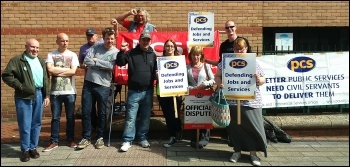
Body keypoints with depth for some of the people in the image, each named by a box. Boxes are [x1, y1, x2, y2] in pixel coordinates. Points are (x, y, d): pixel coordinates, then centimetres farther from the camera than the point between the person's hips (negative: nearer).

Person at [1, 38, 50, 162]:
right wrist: (21, 86, -14)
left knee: (36, 124, 10)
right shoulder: (17, 60, -2)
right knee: (25, 125, 1)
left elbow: (46, 79, 15)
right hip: (24, 97, -4)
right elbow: (6, 75, -8)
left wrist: (47, 95, 8)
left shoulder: (41, 62, 15)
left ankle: (33, 147, 22)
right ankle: (25, 150, 15)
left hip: (39, 95, 5)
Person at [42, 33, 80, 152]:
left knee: (70, 117, 8)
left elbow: (73, 71, -9)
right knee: (55, 117, 7)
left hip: (70, 91, 0)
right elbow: (50, 70, -11)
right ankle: (54, 141, 16)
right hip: (55, 91, 0)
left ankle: (70, 139, 21)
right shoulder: (51, 55, 4)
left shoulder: (72, 55, 3)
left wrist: (57, 71, -8)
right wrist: (66, 69, -7)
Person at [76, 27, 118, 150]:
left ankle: (100, 137, 24)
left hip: (103, 85, -2)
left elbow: (111, 66, -17)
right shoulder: (96, 47, 5)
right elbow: (86, 60, -7)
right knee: (86, 112, 5)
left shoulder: (116, 52, 0)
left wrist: (96, 61, -9)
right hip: (88, 83, 2)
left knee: (102, 113, 8)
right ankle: (86, 137, 18)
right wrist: (103, 65, -12)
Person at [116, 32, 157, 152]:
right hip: (134, 91, -3)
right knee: (130, 117, -2)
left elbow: (156, 70, 19)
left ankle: (142, 138, 25)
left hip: (148, 91, 3)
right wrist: (122, 51, -18)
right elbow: (120, 63, -4)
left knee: (146, 117, 11)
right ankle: (127, 140, 6)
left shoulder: (153, 55, 10)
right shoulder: (131, 53, 1)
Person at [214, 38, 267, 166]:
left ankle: (253, 152, 16)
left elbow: (263, 80, 9)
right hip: (233, 100, 0)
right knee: (235, 126, 9)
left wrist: (259, 80, -14)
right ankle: (237, 151, 25)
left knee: (253, 126, 1)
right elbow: (217, 76, 7)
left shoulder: (253, 62, 5)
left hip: (251, 101, 0)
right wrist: (219, 83, -14)